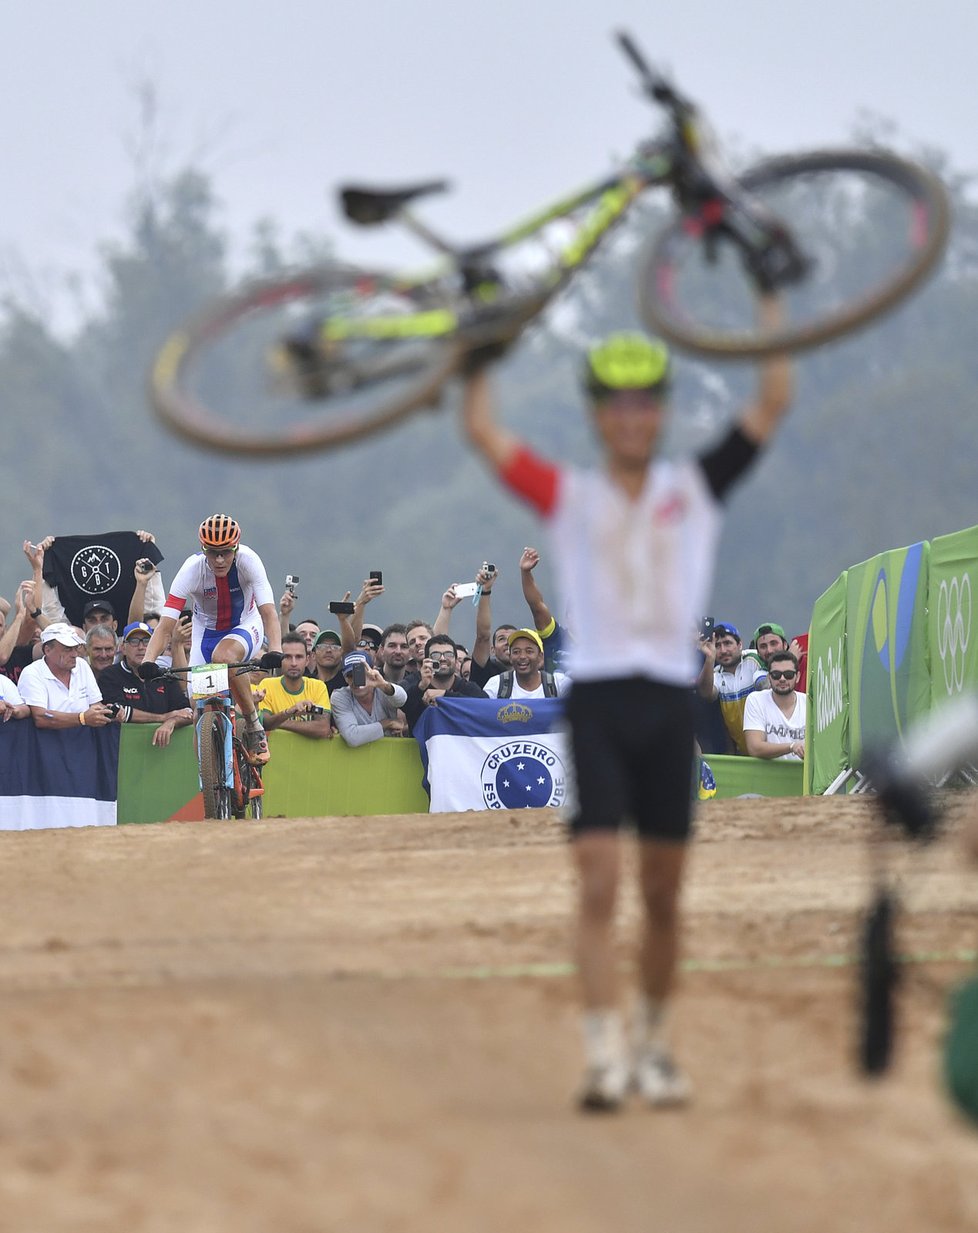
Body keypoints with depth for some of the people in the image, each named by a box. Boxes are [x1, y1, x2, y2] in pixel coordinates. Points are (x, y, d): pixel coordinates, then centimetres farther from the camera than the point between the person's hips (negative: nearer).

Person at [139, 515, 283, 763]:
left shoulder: (247, 560, -26)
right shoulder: (192, 569, -25)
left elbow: (268, 611, -33)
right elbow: (166, 625, -29)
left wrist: (275, 650, -51)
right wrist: (148, 663, -46)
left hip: (245, 626, -2)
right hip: (207, 630, 2)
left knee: (223, 656, -36)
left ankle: (254, 727, -20)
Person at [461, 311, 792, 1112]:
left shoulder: (694, 488, 10)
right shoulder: (570, 497, 7)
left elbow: (773, 403, 5)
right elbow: (482, 429, 2)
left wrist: (771, 306, 6)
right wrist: (482, 345, 4)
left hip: (670, 700, 2)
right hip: (597, 699, -2)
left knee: (662, 896, 9)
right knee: (599, 887, -11)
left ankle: (654, 1046, 24)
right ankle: (604, 1059, -15)